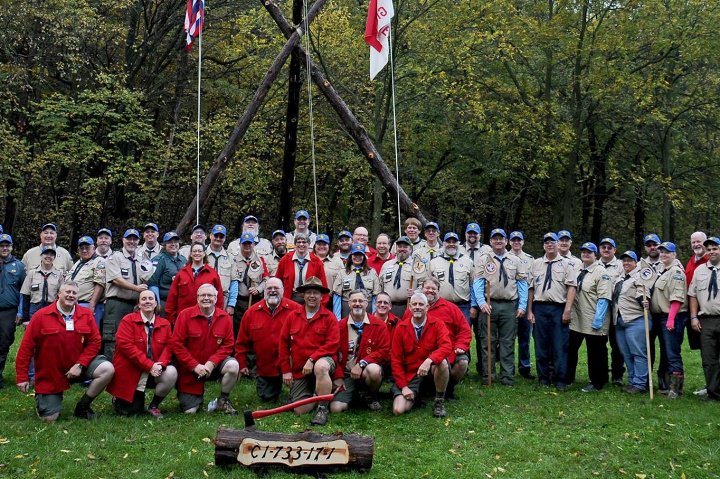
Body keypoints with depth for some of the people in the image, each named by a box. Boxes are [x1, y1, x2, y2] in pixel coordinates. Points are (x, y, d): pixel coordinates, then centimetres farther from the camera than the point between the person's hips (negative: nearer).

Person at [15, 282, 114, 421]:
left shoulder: (86, 314, -3)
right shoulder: (42, 316, -8)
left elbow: (95, 341, -3)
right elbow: (26, 347, -6)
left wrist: (80, 365, -15)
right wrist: (22, 377, -7)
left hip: (77, 366, 2)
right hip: (50, 373, -2)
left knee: (108, 369, -23)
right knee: (49, 418, -5)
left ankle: (82, 406, -3)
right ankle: (41, 397, 32)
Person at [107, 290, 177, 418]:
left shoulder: (165, 324, 6)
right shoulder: (128, 321, -5)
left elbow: (169, 346, 1)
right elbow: (125, 345, -16)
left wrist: (161, 364, -21)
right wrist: (149, 365, -22)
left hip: (154, 372, 3)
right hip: (130, 373, -3)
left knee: (171, 373, -28)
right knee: (130, 411, -10)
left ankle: (154, 406, -3)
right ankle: (120, 400, 31)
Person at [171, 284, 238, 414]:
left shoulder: (225, 317, -3)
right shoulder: (185, 315, -8)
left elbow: (228, 344, -4)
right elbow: (176, 344, -11)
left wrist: (211, 363, -19)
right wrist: (195, 366, -18)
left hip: (213, 365, 2)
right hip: (190, 370, -1)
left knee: (233, 366, -29)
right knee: (189, 411, -7)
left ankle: (223, 401, -4)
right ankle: (197, 396, 31)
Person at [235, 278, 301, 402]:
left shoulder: (296, 310, -8)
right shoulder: (251, 312, 1)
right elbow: (242, 342, 5)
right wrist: (242, 364, 3)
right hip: (265, 367, 3)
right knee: (267, 398, 11)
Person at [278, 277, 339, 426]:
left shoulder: (329, 317, -3)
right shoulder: (293, 317, 5)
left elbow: (332, 344, -12)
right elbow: (283, 344, 6)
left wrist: (312, 359, -21)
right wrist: (286, 370, 2)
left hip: (322, 359, -3)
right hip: (299, 369, 3)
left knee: (320, 367, -41)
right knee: (300, 410, -4)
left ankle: (323, 408, -24)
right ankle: (314, 393, 30)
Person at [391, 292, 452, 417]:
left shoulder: (437, 323, -5)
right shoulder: (401, 327, -2)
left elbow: (446, 346, -21)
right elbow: (395, 359, -1)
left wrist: (429, 360, -39)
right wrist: (403, 386, -9)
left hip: (432, 371, -1)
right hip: (410, 375, 1)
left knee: (442, 362, -36)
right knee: (398, 410, -19)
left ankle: (439, 402, -12)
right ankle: (417, 395, 16)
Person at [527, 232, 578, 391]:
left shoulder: (566, 264, 5)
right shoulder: (536, 264, 13)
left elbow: (571, 287, -3)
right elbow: (531, 288, 12)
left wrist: (567, 310, -12)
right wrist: (529, 311, 6)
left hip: (559, 308, -3)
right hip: (540, 308, 3)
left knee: (560, 346, -2)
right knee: (541, 346, 6)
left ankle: (560, 380, 5)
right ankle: (543, 378, 15)